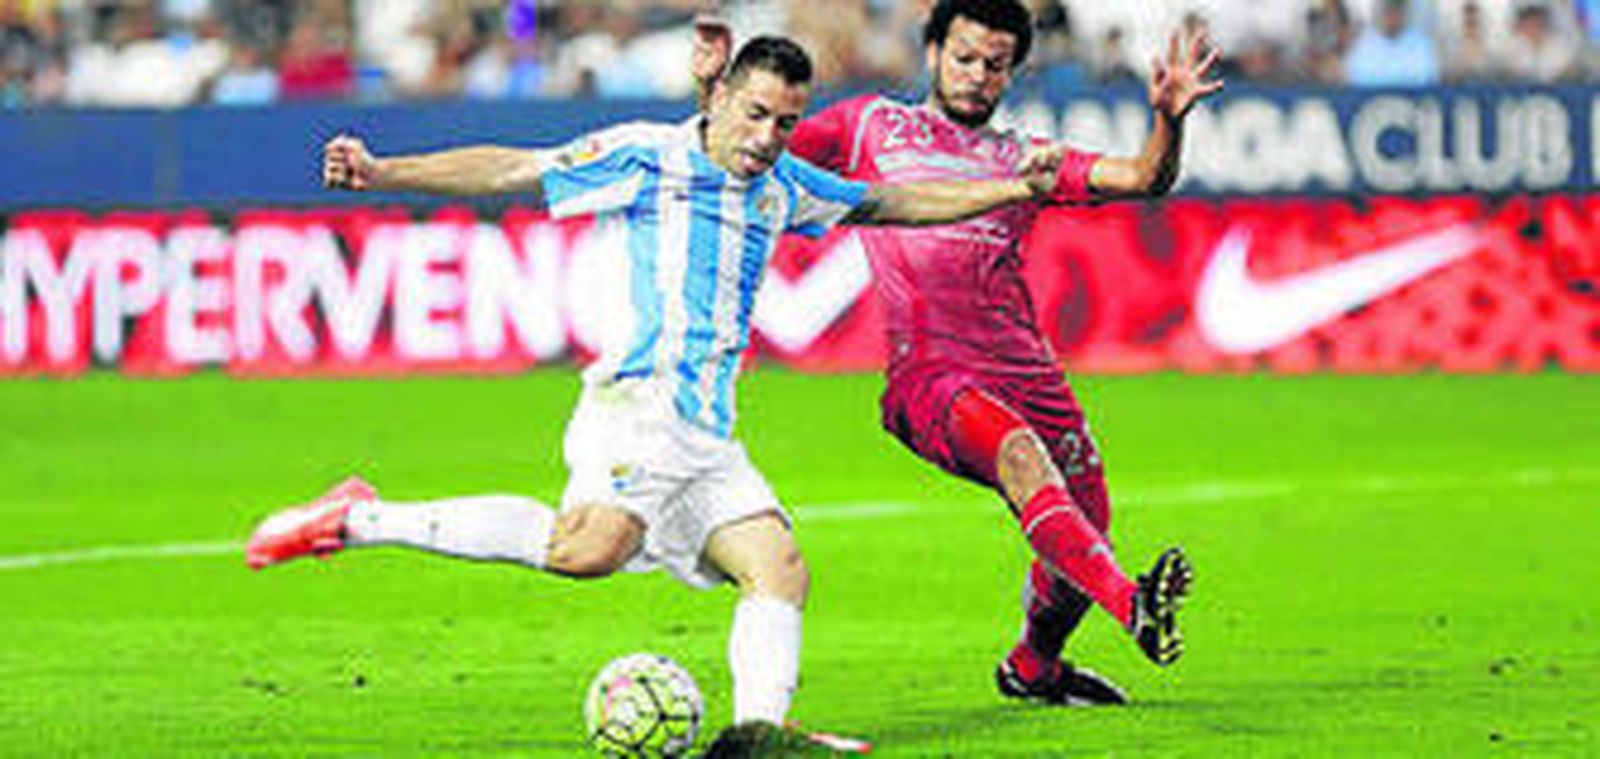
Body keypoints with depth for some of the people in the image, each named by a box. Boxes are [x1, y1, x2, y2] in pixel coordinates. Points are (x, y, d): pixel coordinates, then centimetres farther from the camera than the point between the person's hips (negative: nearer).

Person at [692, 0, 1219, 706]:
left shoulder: (1022, 158, 19)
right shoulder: (872, 124, 16)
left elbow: (1140, 178, 9)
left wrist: (1168, 120, -11)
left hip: (1025, 373, 4)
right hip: (930, 375, -4)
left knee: (1084, 534, 3)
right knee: (1018, 451, -33)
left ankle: (1032, 666, 34)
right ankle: (1130, 604, -50)